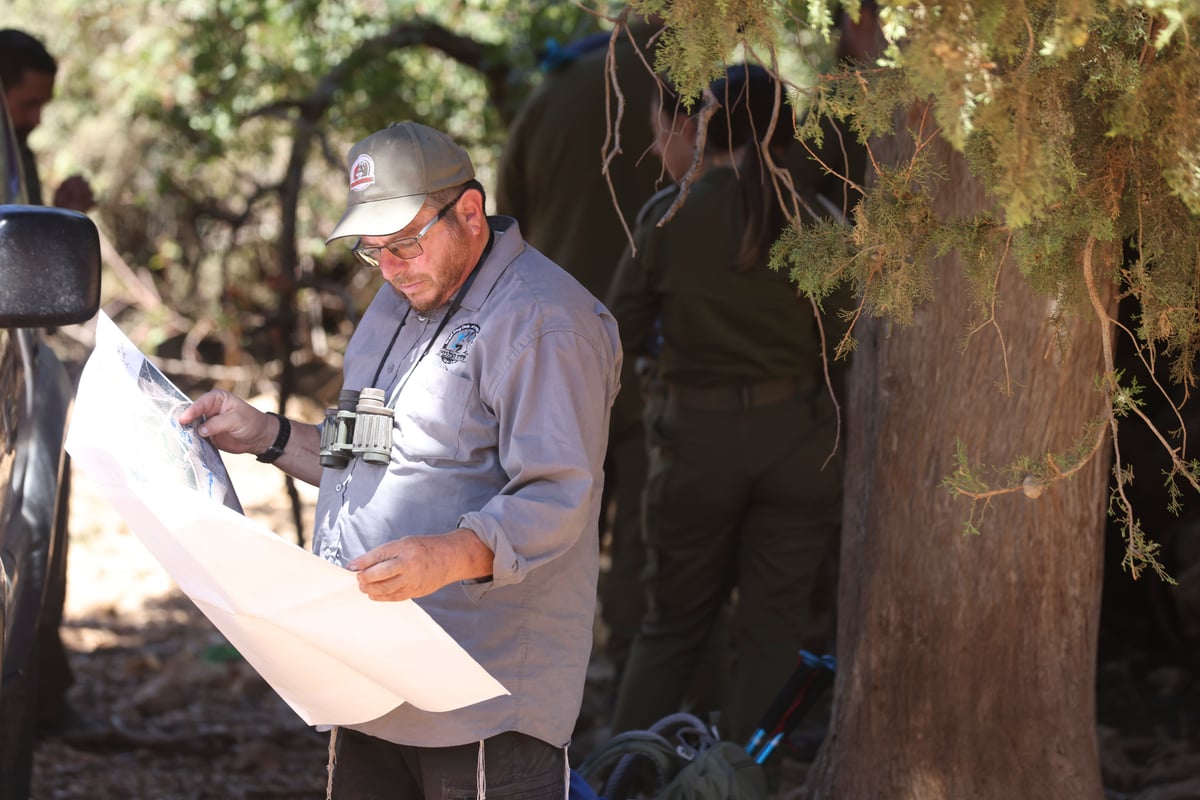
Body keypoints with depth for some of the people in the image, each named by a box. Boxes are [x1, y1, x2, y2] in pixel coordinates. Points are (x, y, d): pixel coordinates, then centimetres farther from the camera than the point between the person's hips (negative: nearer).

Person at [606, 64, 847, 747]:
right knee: (774, 629, 8)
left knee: (673, 626, 15)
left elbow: (620, 335, -2)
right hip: (796, 438, 0)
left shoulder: (666, 217, -8)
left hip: (698, 440, 0)